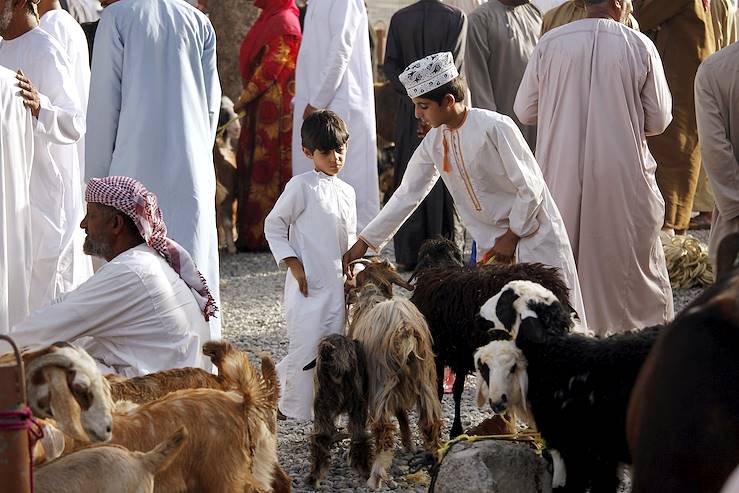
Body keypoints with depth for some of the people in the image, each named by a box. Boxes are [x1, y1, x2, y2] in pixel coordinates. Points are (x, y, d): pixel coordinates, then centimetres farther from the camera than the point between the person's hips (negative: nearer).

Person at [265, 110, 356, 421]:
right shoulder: (302, 186, -6)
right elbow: (274, 225, -4)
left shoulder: (346, 192, 15)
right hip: (309, 283, -6)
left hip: (338, 283, 7)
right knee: (307, 345, -10)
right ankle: (296, 408, 0)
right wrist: (293, 264, -11)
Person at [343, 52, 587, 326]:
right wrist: (364, 242, 8)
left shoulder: (494, 127, -19)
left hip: (532, 233, -6)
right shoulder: (433, 142, 2)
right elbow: (407, 195, 9)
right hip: (492, 243, 6)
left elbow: (530, 188, -16)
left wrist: (512, 236, -11)